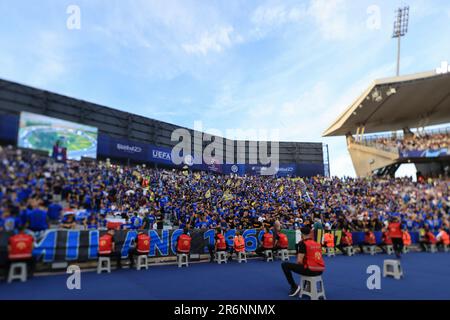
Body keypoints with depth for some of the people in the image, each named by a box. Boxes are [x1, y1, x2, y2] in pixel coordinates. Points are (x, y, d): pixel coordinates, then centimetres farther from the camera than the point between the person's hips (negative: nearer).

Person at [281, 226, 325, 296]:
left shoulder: (303, 243, -7)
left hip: (310, 270, -7)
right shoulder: (318, 244, 13)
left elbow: (299, 261, -12)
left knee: (285, 265, 2)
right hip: (320, 270, 7)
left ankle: (294, 287, 5)